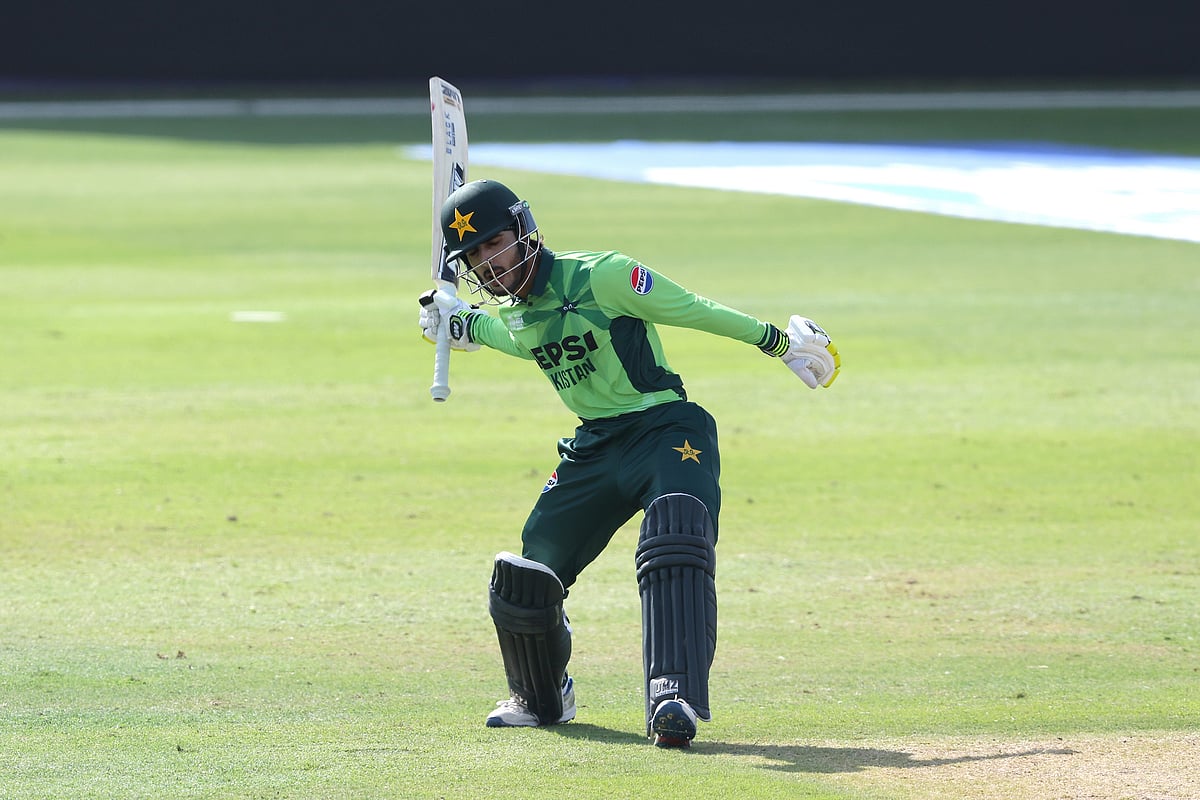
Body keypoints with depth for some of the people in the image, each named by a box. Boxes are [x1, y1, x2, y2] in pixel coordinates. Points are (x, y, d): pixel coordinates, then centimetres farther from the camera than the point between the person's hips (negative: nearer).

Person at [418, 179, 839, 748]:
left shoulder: (600, 277, -16)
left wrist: (779, 341, -6)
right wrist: (461, 322, 31)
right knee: (526, 575, 5)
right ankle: (539, 698, 32)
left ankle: (675, 700, -44)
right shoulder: (514, 316, 8)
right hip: (594, 447, 7)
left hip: (665, 430, -7)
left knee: (675, 545, -33)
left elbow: (694, 311, -10)